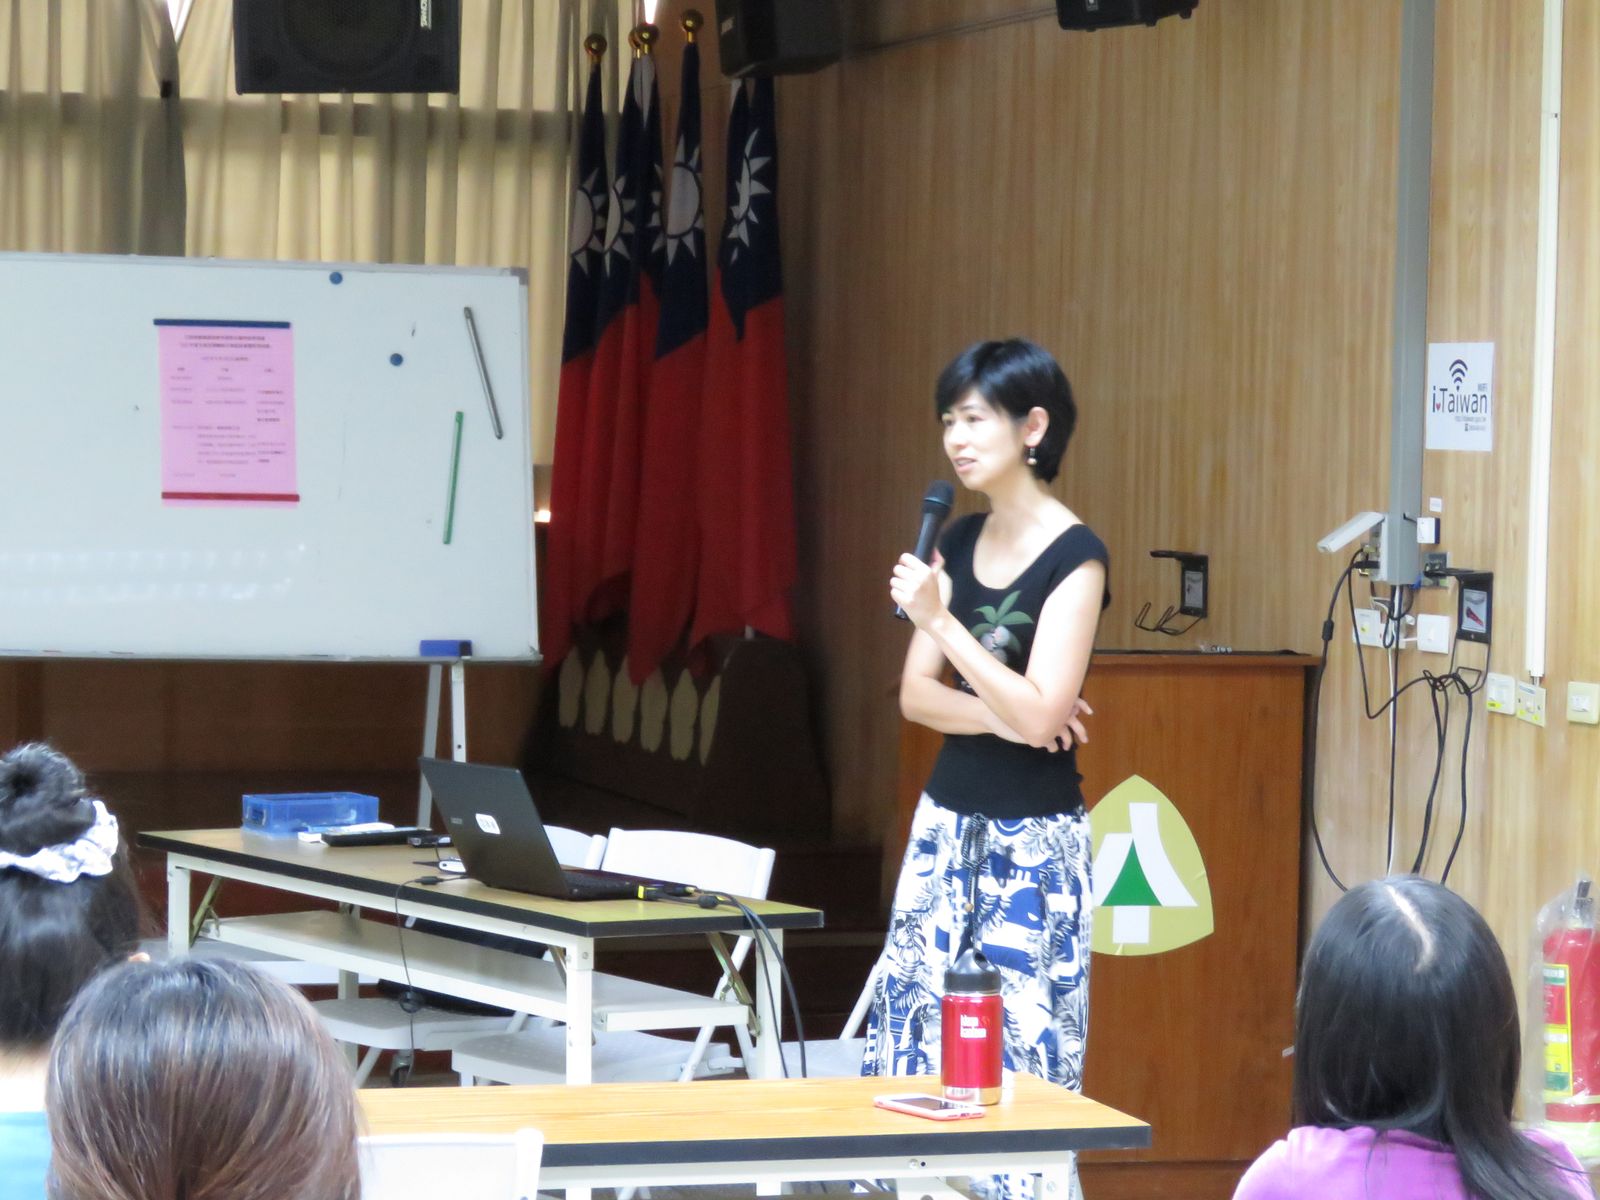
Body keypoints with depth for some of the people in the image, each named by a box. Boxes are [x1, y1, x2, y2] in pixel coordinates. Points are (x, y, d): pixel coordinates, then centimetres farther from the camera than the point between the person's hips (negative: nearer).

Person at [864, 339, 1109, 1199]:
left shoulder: (1073, 557, -13)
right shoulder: (959, 542, 8)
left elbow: (1039, 716, -21)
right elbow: (917, 696, 6)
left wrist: (940, 619, -23)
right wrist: (1003, 713, -12)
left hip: (1032, 841, -7)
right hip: (947, 825, 7)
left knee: (1020, 1056, -6)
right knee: (915, 1032, 4)